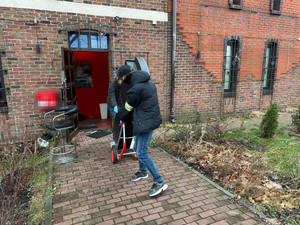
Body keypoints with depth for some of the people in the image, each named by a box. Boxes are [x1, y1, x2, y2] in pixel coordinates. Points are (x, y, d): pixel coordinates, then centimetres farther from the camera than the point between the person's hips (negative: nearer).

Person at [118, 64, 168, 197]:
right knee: (138, 147, 22)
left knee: (142, 153, -7)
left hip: (146, 122, -10)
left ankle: (159, 182, 1)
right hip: (150, 119, 10)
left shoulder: (136, 88, -21)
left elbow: (128, 108, -7)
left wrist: (122, 119, 12)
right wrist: (134, 118, 21)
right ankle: (143, 172, 42)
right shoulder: (147, 83, 10)